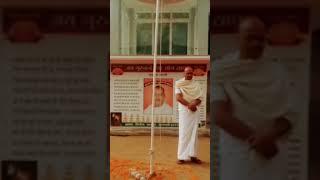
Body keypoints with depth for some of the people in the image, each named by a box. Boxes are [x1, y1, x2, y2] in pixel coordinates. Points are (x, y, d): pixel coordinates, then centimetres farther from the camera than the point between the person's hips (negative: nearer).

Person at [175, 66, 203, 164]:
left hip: (195, 111, 3)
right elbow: (178, 97, -10)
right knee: (183, 133, -5)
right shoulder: (179, 83, 1)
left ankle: (192, 155, 10)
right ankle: (182, 156, -2)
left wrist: (194, 103, -18)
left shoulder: (196, 84, 10)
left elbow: (199, 98, 3)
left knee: (194, 133, 4)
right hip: (184, 111, -3)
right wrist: (189, 105, -18)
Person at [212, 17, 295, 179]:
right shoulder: (220, 70, -3)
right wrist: (254, 138, -15)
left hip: (273, 155, 3)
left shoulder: (277, 71, 5)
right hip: (237, 155, -2)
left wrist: (269, 136, -17)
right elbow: (219, 115, -10)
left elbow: (288, 116, 3)